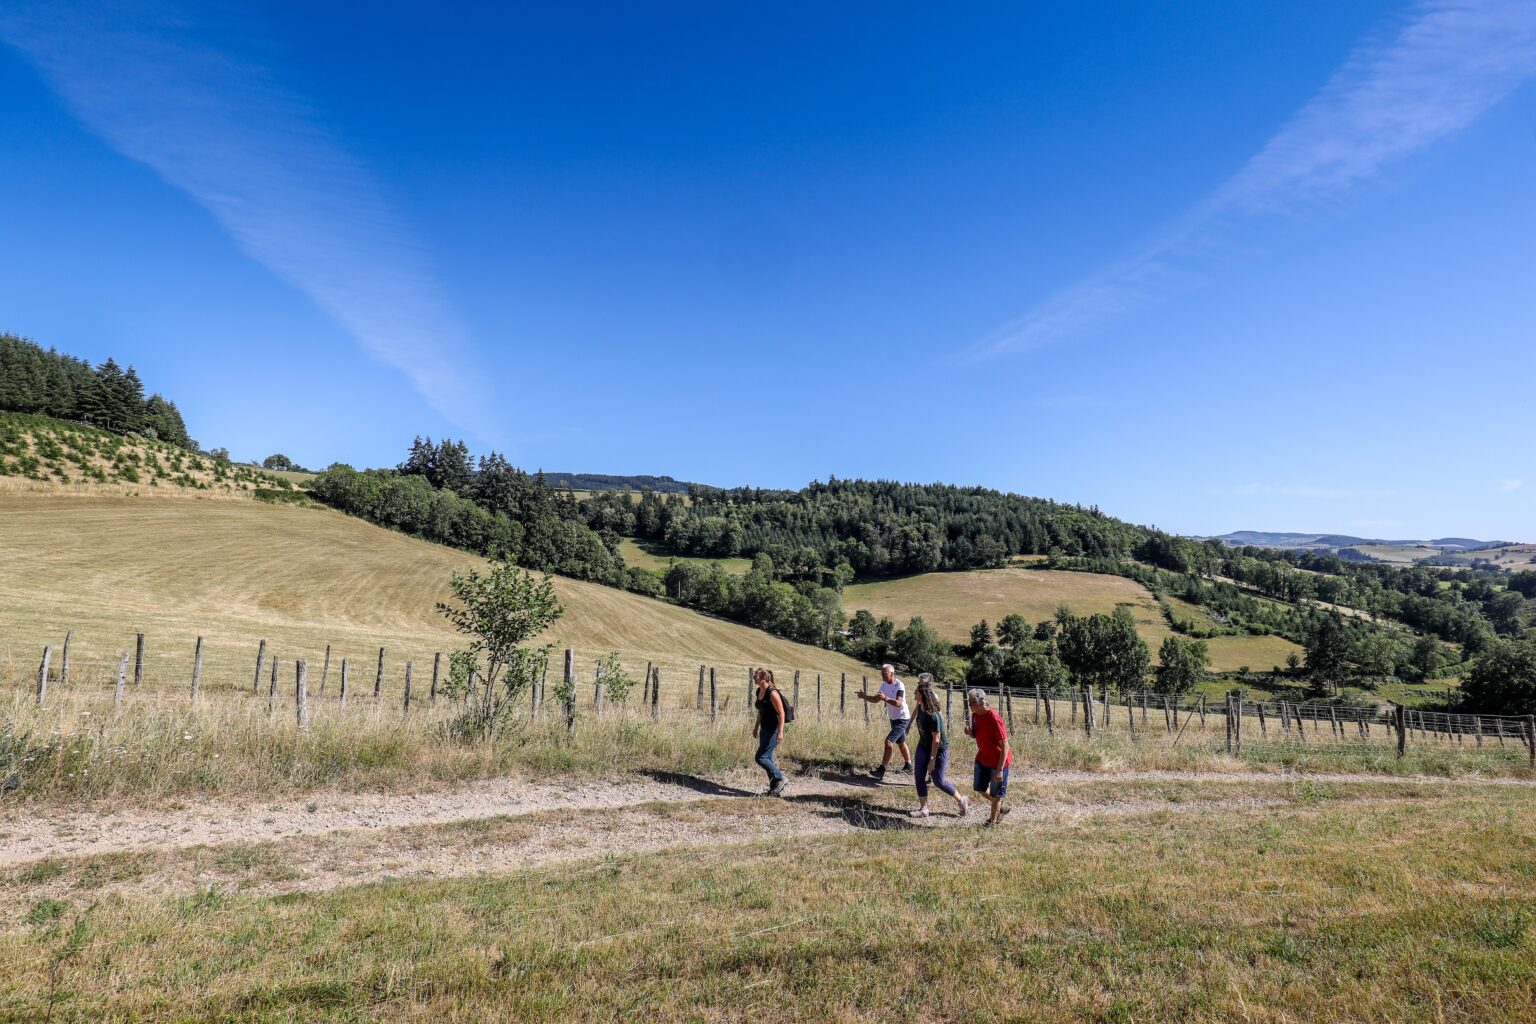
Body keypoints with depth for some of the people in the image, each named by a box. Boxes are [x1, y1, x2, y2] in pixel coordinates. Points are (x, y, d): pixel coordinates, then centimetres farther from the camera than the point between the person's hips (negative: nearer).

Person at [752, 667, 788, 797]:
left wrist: (780, 732, -23)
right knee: (767, 759, 10)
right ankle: (776, 789, 20)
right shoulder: (759, 691, 6)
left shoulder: (772, 693, -20)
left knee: (761, 758, -9)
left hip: (774, 730, -9)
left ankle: (780, 779, 6)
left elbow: (781, 713, -20)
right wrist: (756, 727, 23)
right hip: (765, 730, 9)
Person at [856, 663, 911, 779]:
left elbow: (898, 703, -32)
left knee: (888, 741, -18)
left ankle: (881, 770, -18)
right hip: (893, 719, 9)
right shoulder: (884, 685, 2)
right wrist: (864, 696, -12)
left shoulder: (899, 685, -22)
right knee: (901, 743, 21)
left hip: (902, 719, -9)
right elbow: (876, 699, 6)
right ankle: (908, 765, 38)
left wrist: (885, 698, -47)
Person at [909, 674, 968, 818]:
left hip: (939, 749, -8)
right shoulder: (920, 708, -7)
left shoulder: (933, 716, -31)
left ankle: (962, 801, 25)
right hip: (923, 746, 8)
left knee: (938, 780, 3)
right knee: (919, 776, 4)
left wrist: (932, 759, -21)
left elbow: (936, 739, -26)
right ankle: (923, 808, 15)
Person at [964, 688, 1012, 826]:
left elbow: (1004, 745, -26)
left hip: (998, 761, -8)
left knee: (996, 794, 6)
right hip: (982, 758, 8)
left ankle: (993, 821, 25)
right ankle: (999, 806, 41)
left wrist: (1000, 769, -28)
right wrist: (970, 733, -13)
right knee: (979, 787, 17)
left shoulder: (993, 718, -28)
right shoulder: (975, 715, -5)